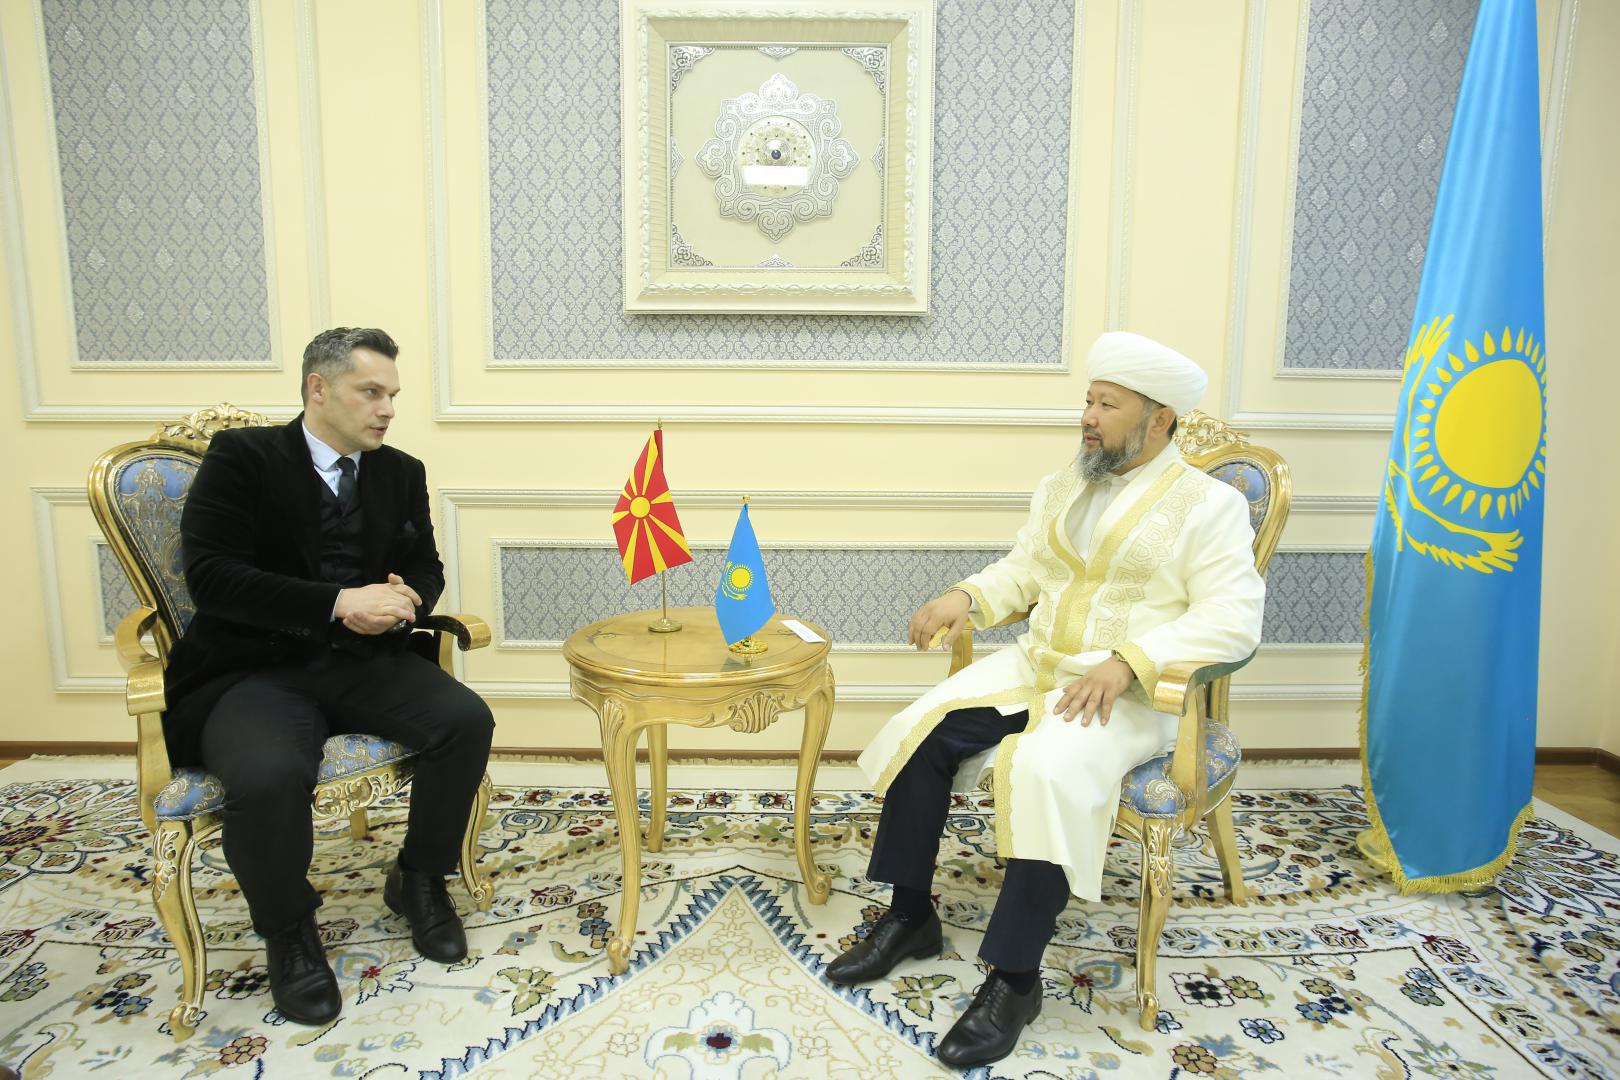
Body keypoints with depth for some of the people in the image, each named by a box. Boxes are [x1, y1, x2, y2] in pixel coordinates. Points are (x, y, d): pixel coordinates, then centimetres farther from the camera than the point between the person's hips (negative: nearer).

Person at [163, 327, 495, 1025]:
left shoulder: (401, 472, 12)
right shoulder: (242, 456, -3)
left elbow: (425, 567, 15)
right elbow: (210, 575, -14)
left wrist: (407, 599, -11)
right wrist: (339, 603, -22)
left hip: (364, 661, 5)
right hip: (251, 671, -4)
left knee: (467, 721, -20)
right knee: (269, 777, -34)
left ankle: (418, 880, 7)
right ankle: (288, 928, 0)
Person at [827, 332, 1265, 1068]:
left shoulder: (1208, 504, -5)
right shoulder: (1062, 486, 15)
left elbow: (1232, 620, -15)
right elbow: (1023, 571, 15)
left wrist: (1128, 662, -26)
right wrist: (966, 597, -6)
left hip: (1131, 693, -6)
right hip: (1033, 666, 6)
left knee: (1047, 772, -34)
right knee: (920, 733, -14)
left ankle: (1014, 979, -19)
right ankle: (909, 915, 2)